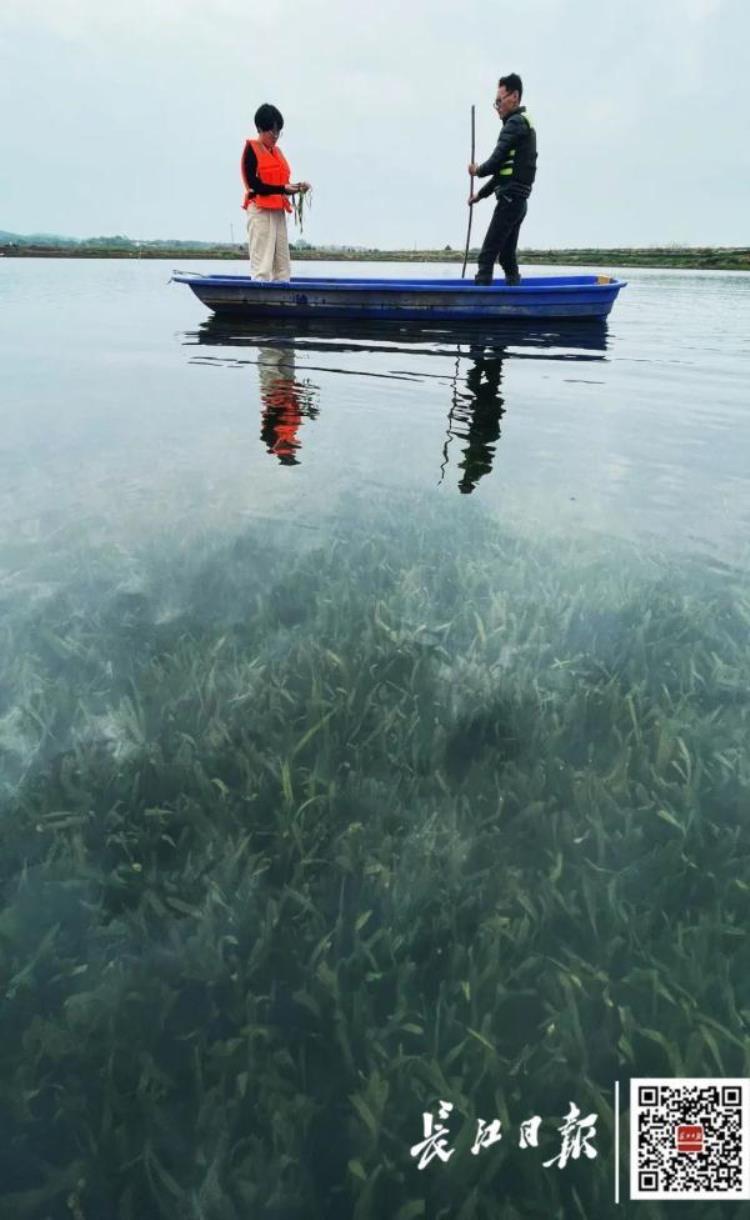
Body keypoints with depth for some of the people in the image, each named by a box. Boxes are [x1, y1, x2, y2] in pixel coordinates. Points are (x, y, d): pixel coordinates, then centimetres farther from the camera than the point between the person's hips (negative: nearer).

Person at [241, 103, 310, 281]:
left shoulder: (277, 151, 19)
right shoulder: (251, 149, -3)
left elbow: (280, 182, 18)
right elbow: (254, 185, -13)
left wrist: (295, 188, -2)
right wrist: (283, 188, -20)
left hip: (278, 211, 8)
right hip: (260, 211, -8)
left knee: (283, 265, 5)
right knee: (261, 265, -11)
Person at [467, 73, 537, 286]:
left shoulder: (515, 123, -6)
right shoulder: (524, 124, 25)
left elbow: (497, 160, -14)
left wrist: (478, 170, 5)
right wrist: (480, 194, 27)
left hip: (510, 198, -10)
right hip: (517, 200, 10)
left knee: (487, 255, -15)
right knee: (507, 255, 13)